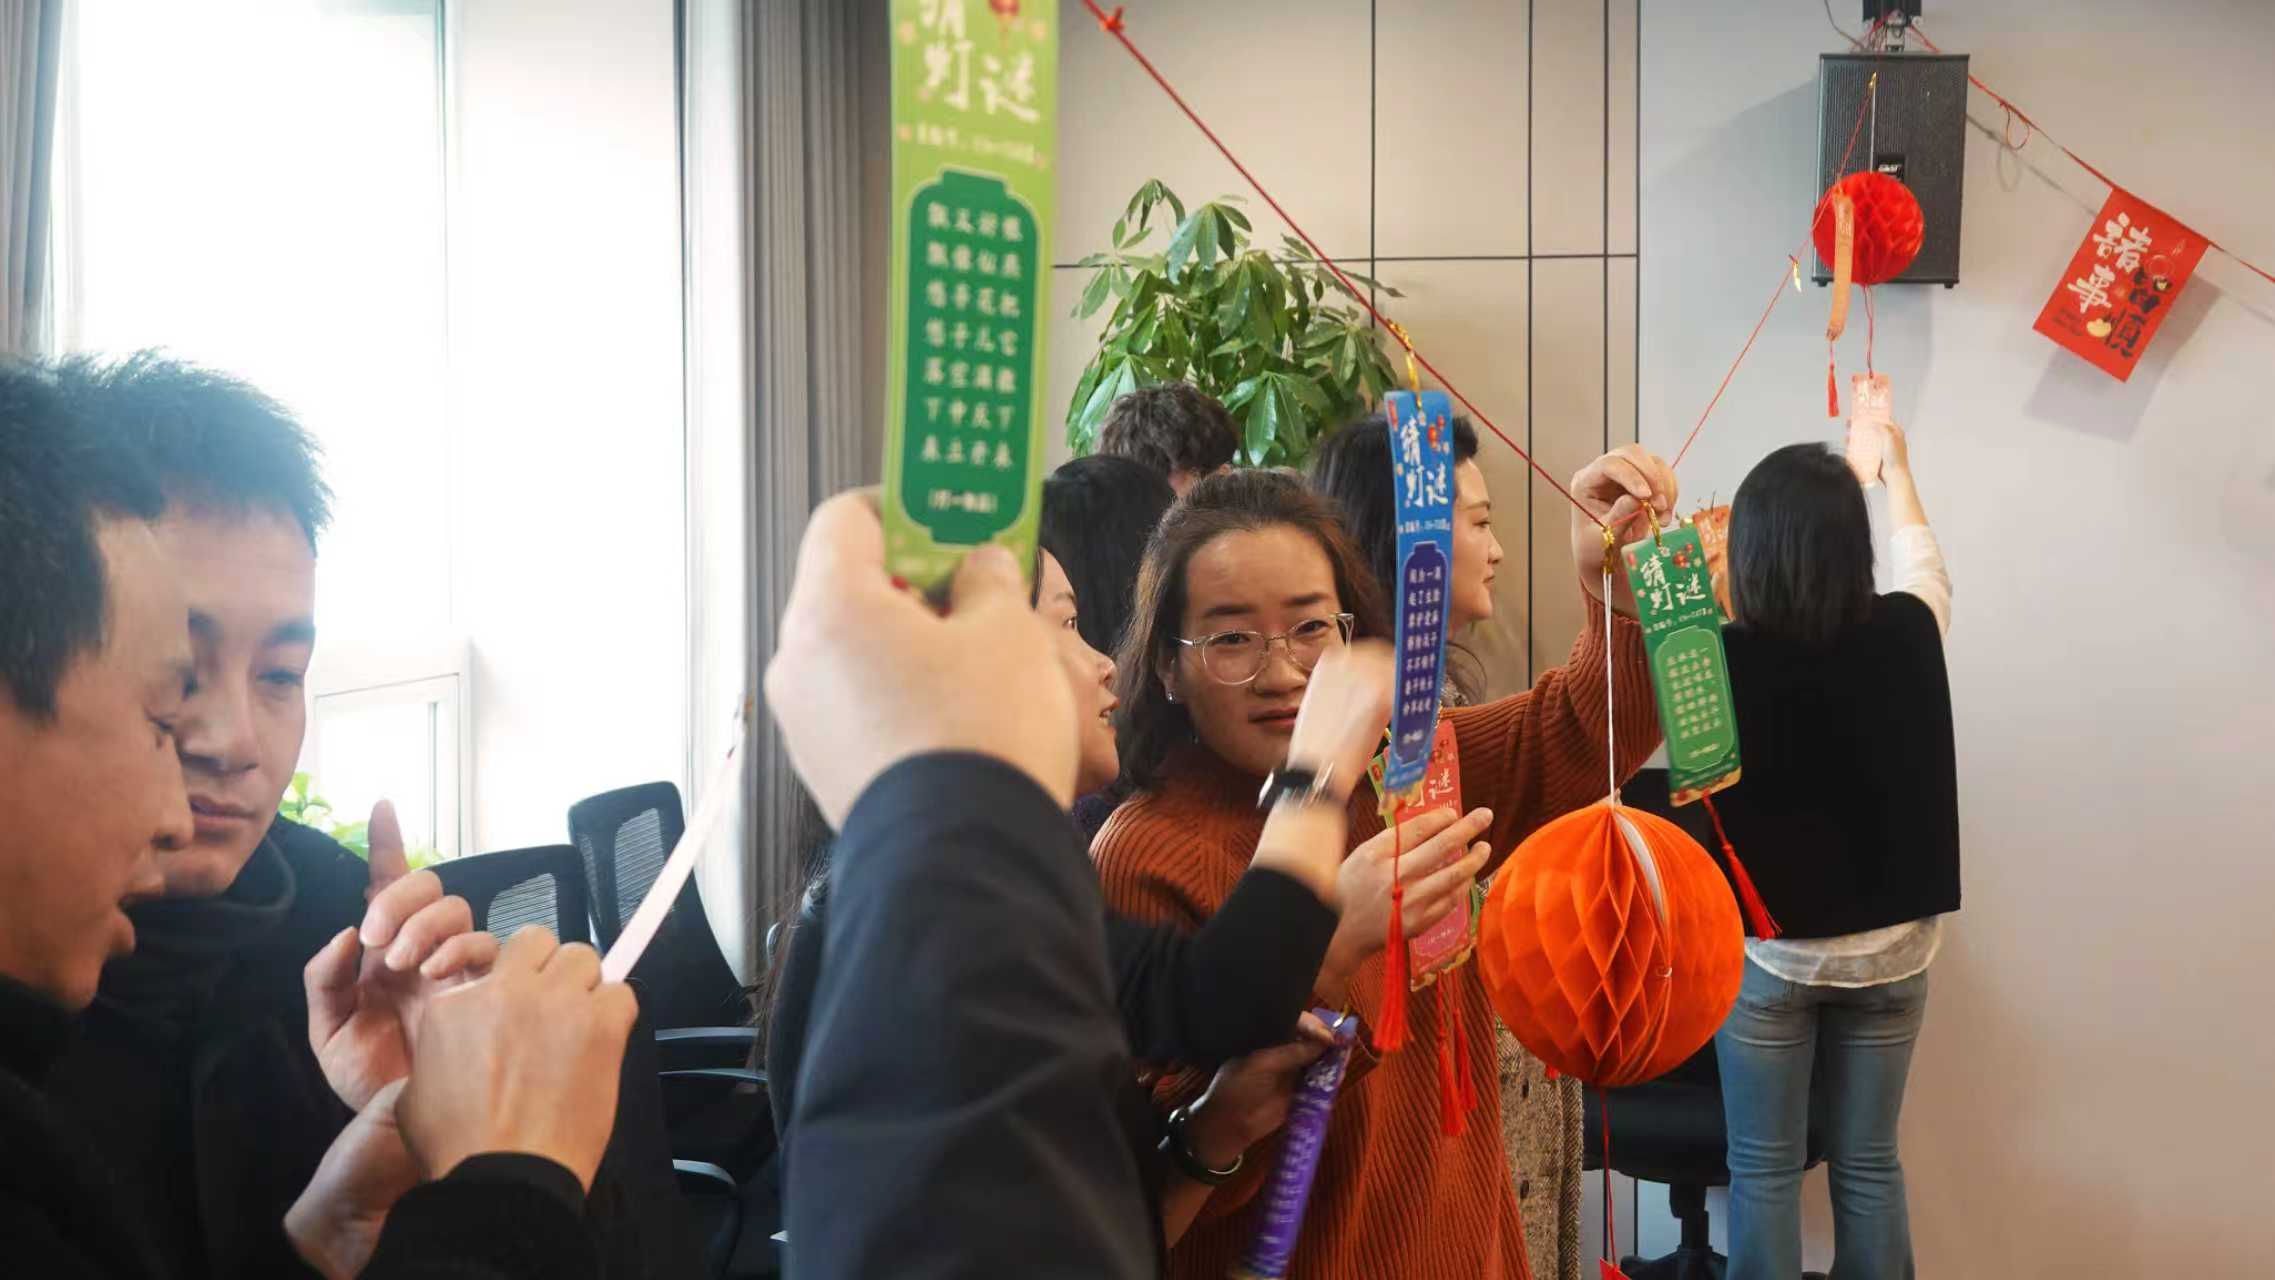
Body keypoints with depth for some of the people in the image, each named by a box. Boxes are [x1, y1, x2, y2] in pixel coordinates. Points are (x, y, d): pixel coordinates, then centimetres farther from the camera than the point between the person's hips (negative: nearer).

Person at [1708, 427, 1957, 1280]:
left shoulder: (1722, 659, -20)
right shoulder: (1905, 634, -10)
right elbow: (1924, 564, 14)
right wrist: (1893, 466, 31)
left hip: (1765, 952, -3)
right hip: (1891, 949, 3)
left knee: (1765, 1169, 9)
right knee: (1869, 1165, 14)